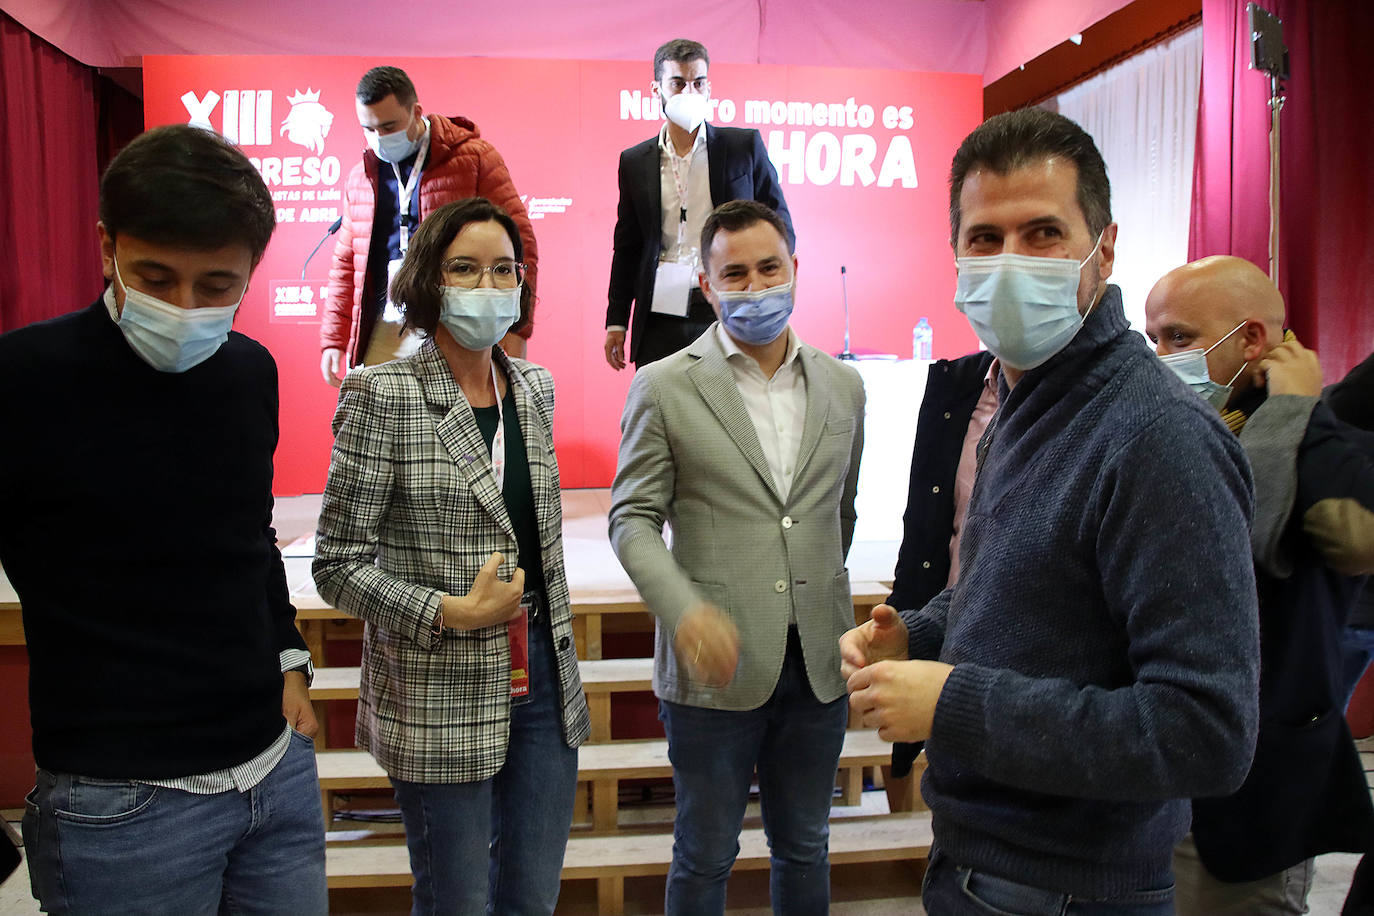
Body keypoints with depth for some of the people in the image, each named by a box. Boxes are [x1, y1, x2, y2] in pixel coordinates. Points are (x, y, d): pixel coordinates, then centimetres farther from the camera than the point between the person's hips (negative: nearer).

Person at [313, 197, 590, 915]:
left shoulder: (534, 388, 7)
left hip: (542, 682, 5)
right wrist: (454, 612, -19)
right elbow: (338, 565, -11)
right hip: (438, 700, -5)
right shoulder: (383, 396, -11)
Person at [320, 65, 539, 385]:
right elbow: (346, 263, 23)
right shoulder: (361, 177, 17)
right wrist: (333, 340, 16)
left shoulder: (475, 158, 3)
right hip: (384, 336, 4)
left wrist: (514, 329, -9)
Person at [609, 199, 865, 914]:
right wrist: (686, 611, -22)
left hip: (817, 665, 4)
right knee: (705, 857, 14)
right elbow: (632, 518, -7)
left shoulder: (842, 385, 7)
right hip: (715, 665, -3)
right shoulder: (664, 387, -5)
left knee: (805, 847, 20)